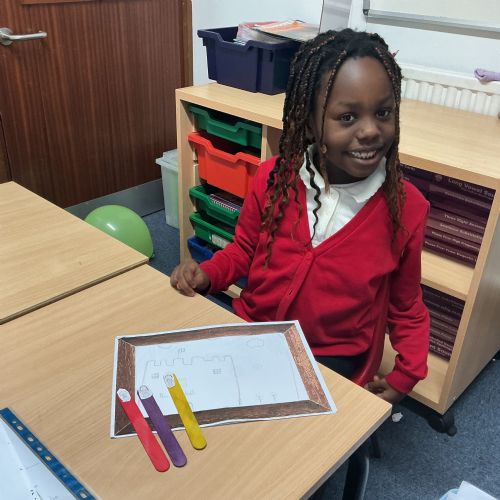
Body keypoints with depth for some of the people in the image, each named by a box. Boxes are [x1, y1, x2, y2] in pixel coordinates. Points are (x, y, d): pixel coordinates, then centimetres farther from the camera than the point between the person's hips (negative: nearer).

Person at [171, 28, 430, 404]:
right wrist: (207, 275, -10)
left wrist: (406, 376, -7)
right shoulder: (272, 177, -11)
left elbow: (407, 309, 2)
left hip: (330, 358, -2)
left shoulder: (407, 208, -14)